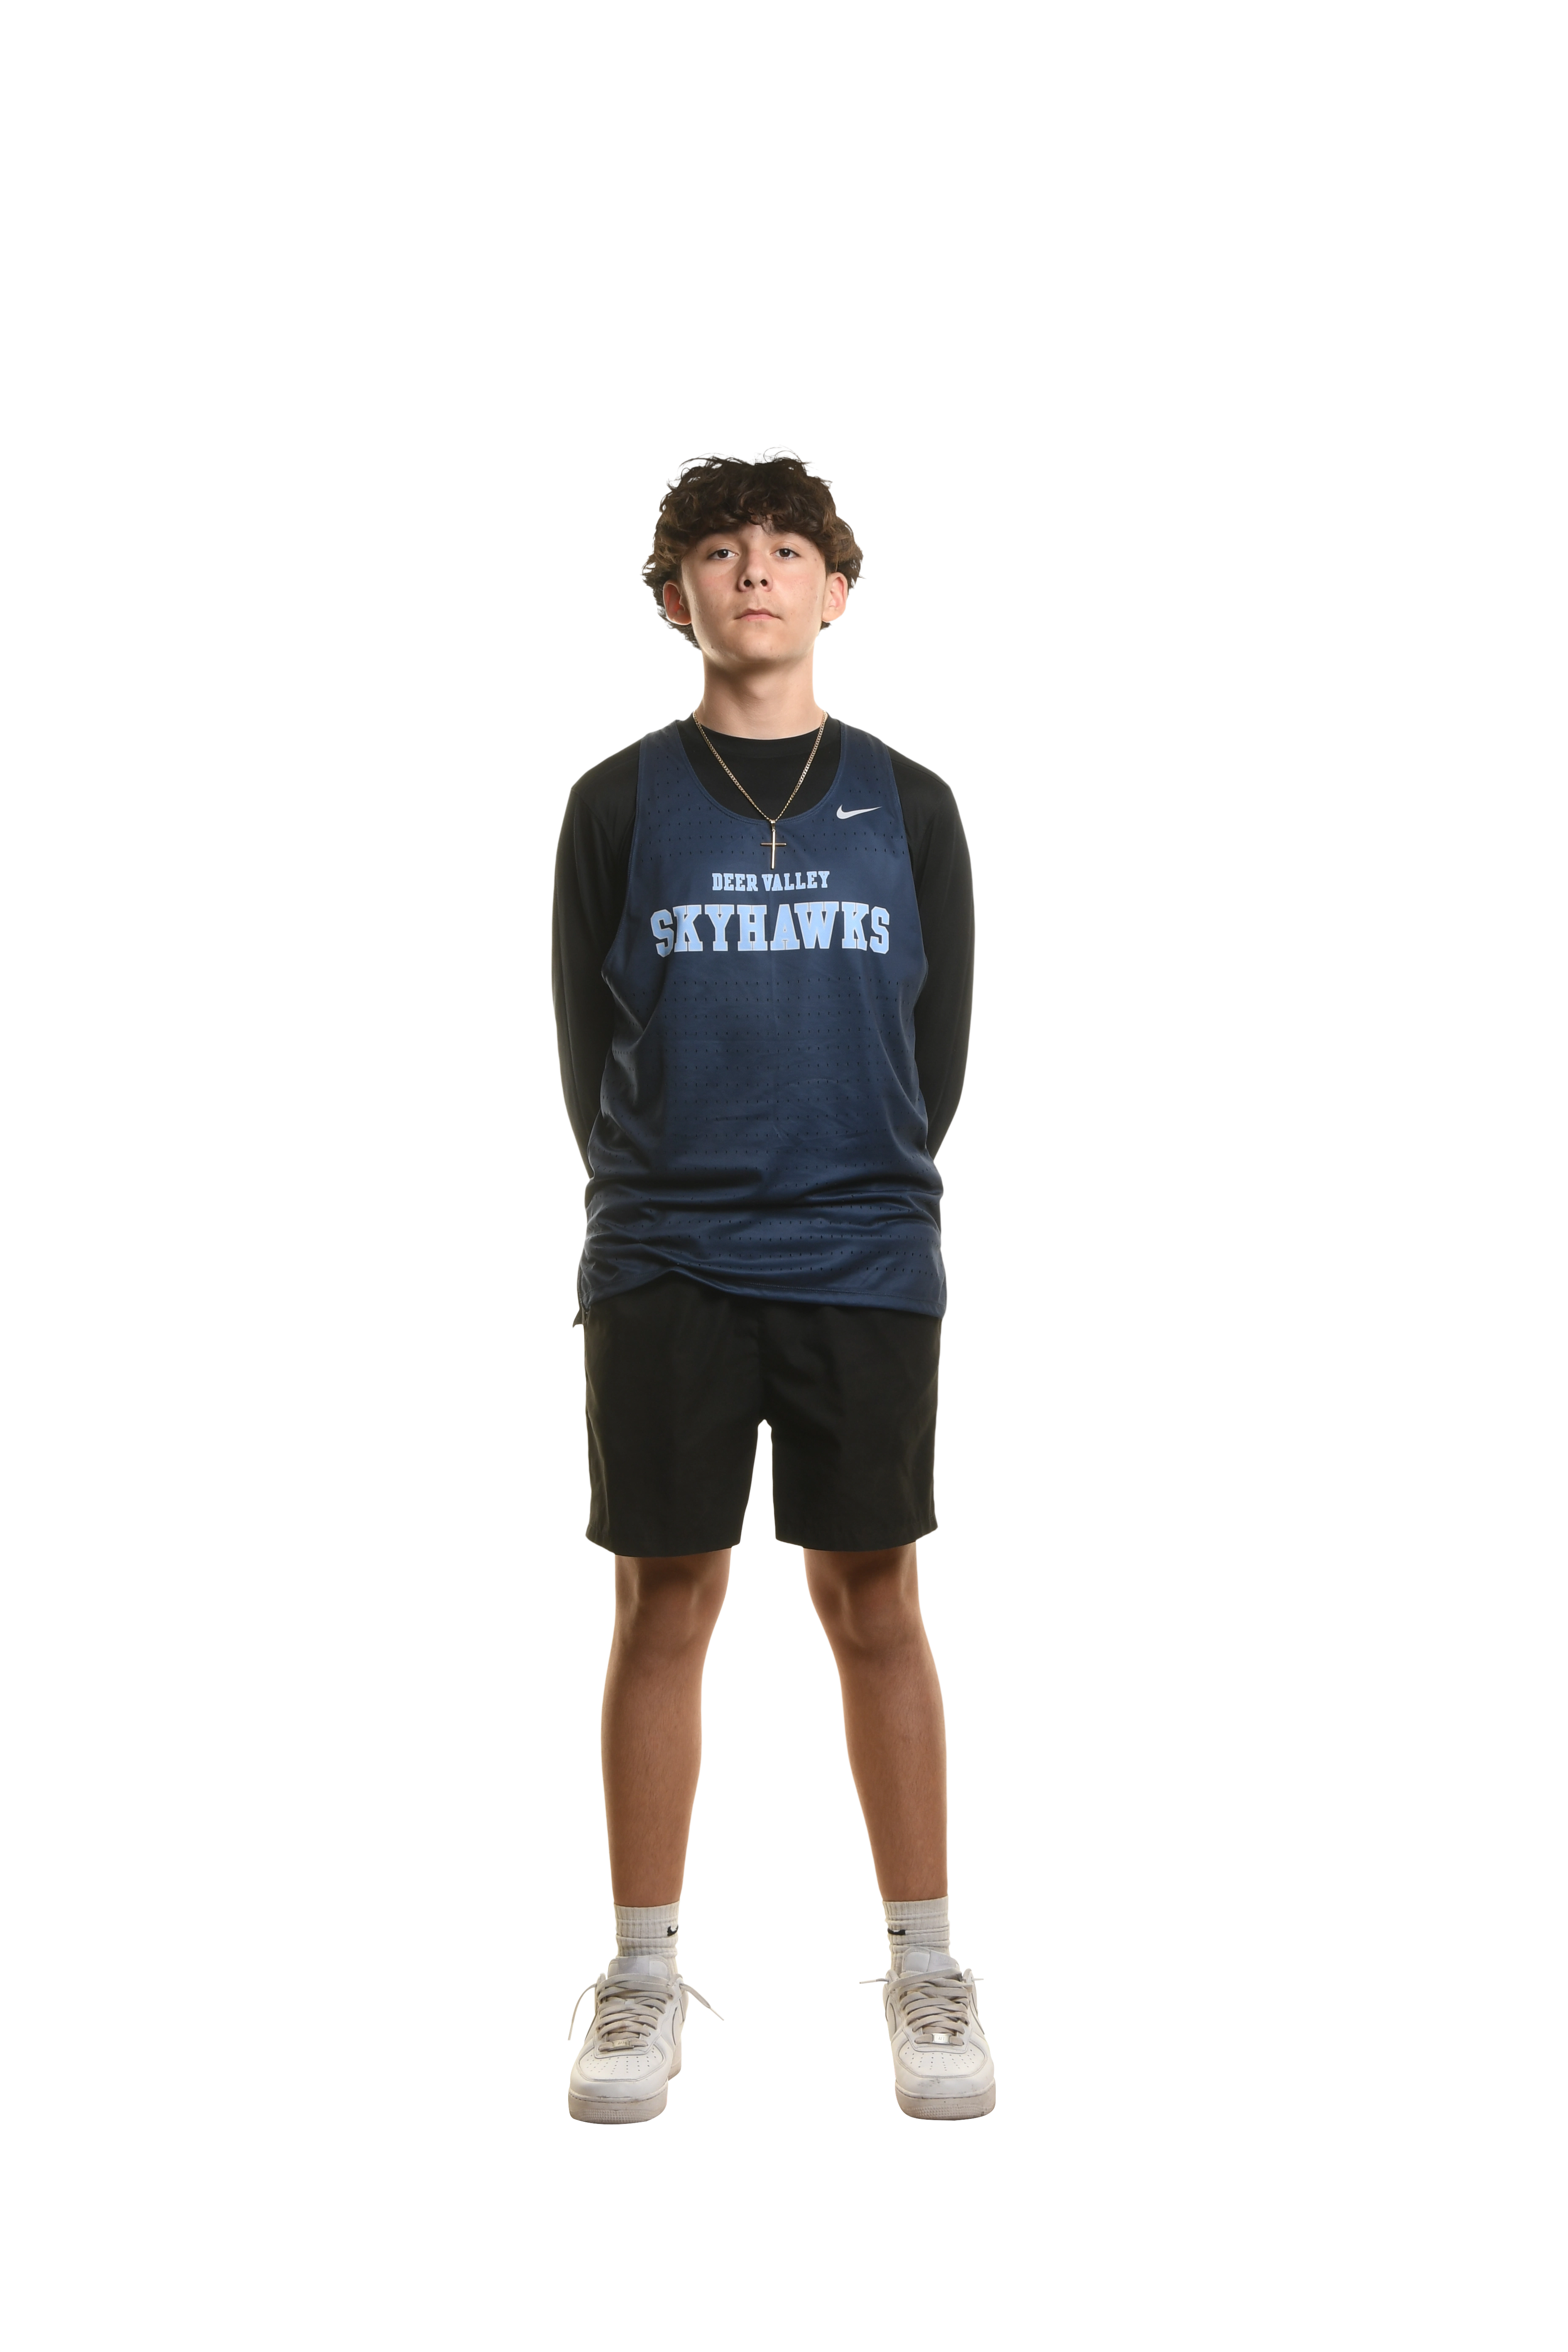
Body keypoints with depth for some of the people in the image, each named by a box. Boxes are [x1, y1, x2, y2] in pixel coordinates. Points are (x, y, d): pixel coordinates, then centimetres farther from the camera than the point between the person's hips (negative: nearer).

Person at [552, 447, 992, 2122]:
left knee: (876, 1607, 4)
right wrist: (662, 1199, 10)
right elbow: (588, 1041, 7)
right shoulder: (620, 805, 3)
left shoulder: (909, 809, 6)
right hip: (662, 1268, 0)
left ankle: (925, 1968, 14)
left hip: (867, 1267, 0)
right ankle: (643, 1978, 12)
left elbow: (939, 1042, 11)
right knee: (664, 1607, 3)